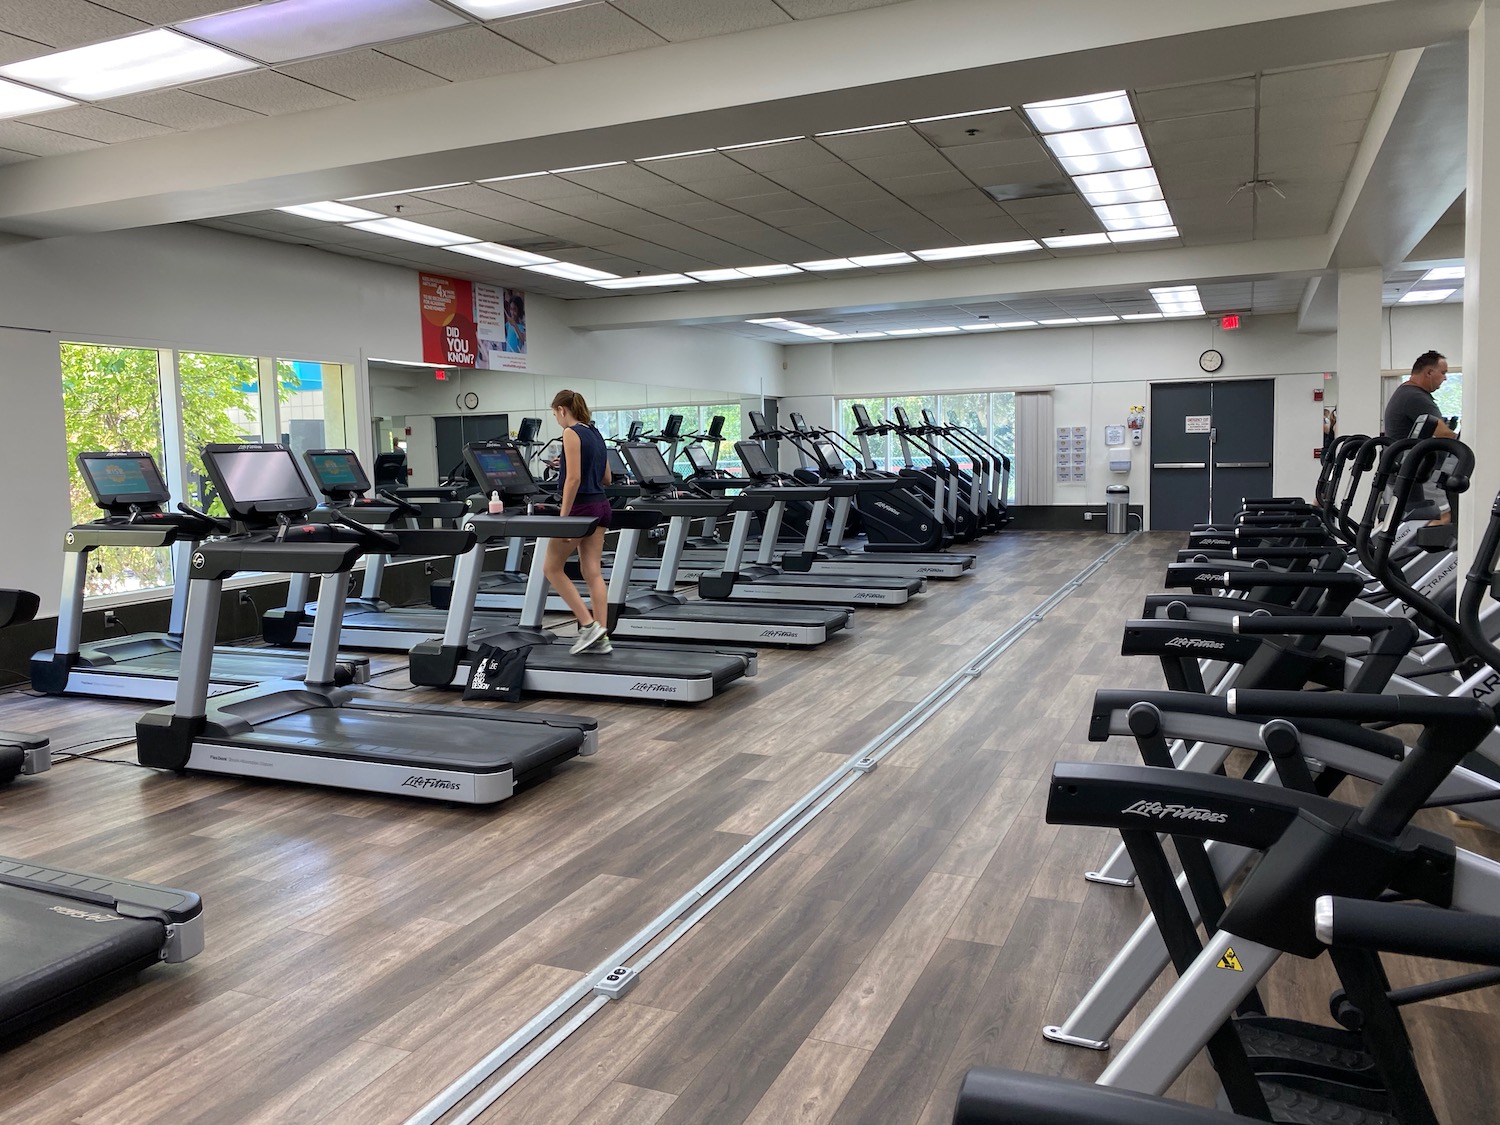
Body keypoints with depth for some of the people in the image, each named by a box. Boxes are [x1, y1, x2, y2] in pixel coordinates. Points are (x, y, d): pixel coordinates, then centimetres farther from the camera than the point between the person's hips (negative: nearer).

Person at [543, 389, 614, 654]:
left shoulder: (571, 433, -12)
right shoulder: (595, 434, 14)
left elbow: (574, 478, -20)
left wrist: (563, 516, -19)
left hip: (580, 507, -8)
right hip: (599, 505, 8)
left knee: (552, 568, 5)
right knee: (593, 572, 6)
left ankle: (589, 625, -2)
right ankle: (601, 637, 4)